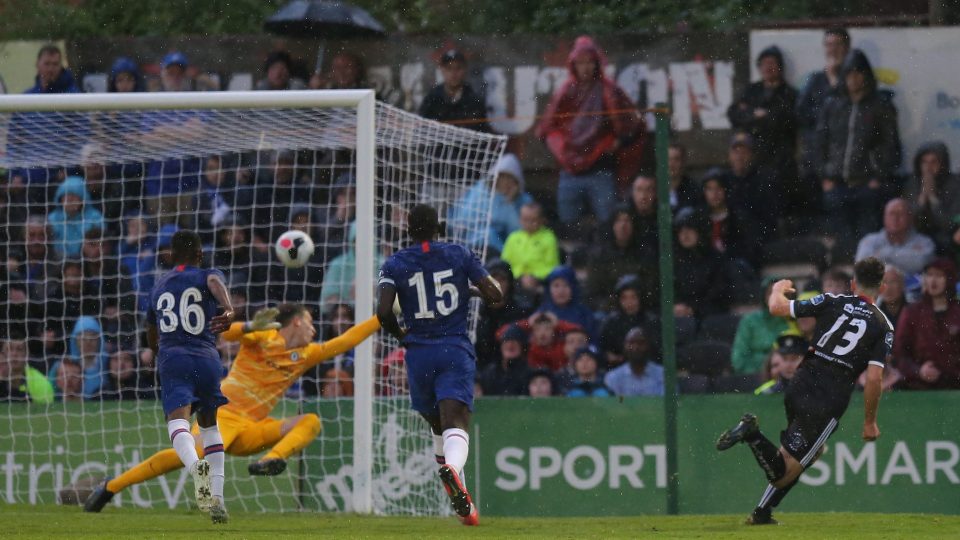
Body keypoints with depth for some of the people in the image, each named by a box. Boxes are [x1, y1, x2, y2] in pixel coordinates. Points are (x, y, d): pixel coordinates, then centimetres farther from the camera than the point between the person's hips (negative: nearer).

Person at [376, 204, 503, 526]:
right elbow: (495, 296, 1)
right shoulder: (460, 255, 6)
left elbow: (383, 312, -8)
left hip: (419, 354, 1)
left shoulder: (395, 264, 4)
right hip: (456, 349, -1)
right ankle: (452, 468, -49)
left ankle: (460, 496, 23)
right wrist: (475, 291, 23)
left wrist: (401, 335, 11)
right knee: (456, 424, -17)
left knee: (437, 426, 21)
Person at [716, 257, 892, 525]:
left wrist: (778, 289, 29)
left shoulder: (832, 303, 7)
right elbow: (874, 377, -7)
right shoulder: (883, 327, 1)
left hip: (798, 389, 4)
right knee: (787, 470, 3)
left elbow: (777, 308, 6)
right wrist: (870, 422, 3)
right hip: (829, 403, -4)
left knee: (814, 450, 27)